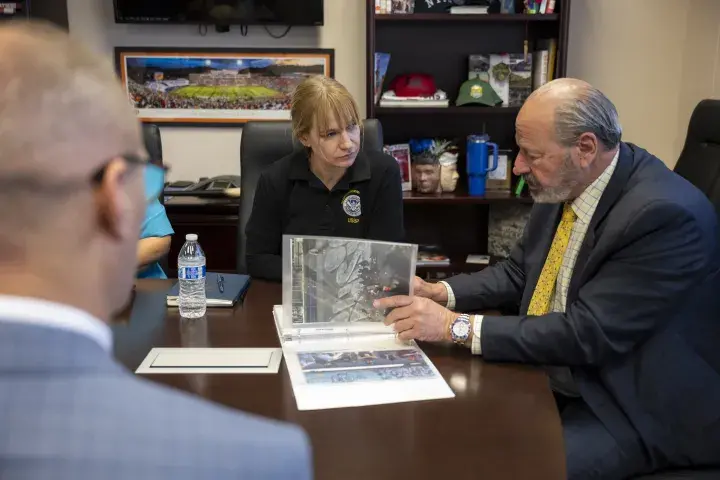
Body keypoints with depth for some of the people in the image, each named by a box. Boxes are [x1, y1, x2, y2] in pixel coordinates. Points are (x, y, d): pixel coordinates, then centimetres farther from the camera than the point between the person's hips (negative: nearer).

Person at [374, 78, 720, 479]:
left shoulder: (665, 213, -26)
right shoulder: (565, 184, -2)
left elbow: (587, 333, -28)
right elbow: (518, 273, 10)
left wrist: (458, 326, -27)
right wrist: (440, 293, -6)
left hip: (637, 406, -7)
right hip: (553, 375, 7)